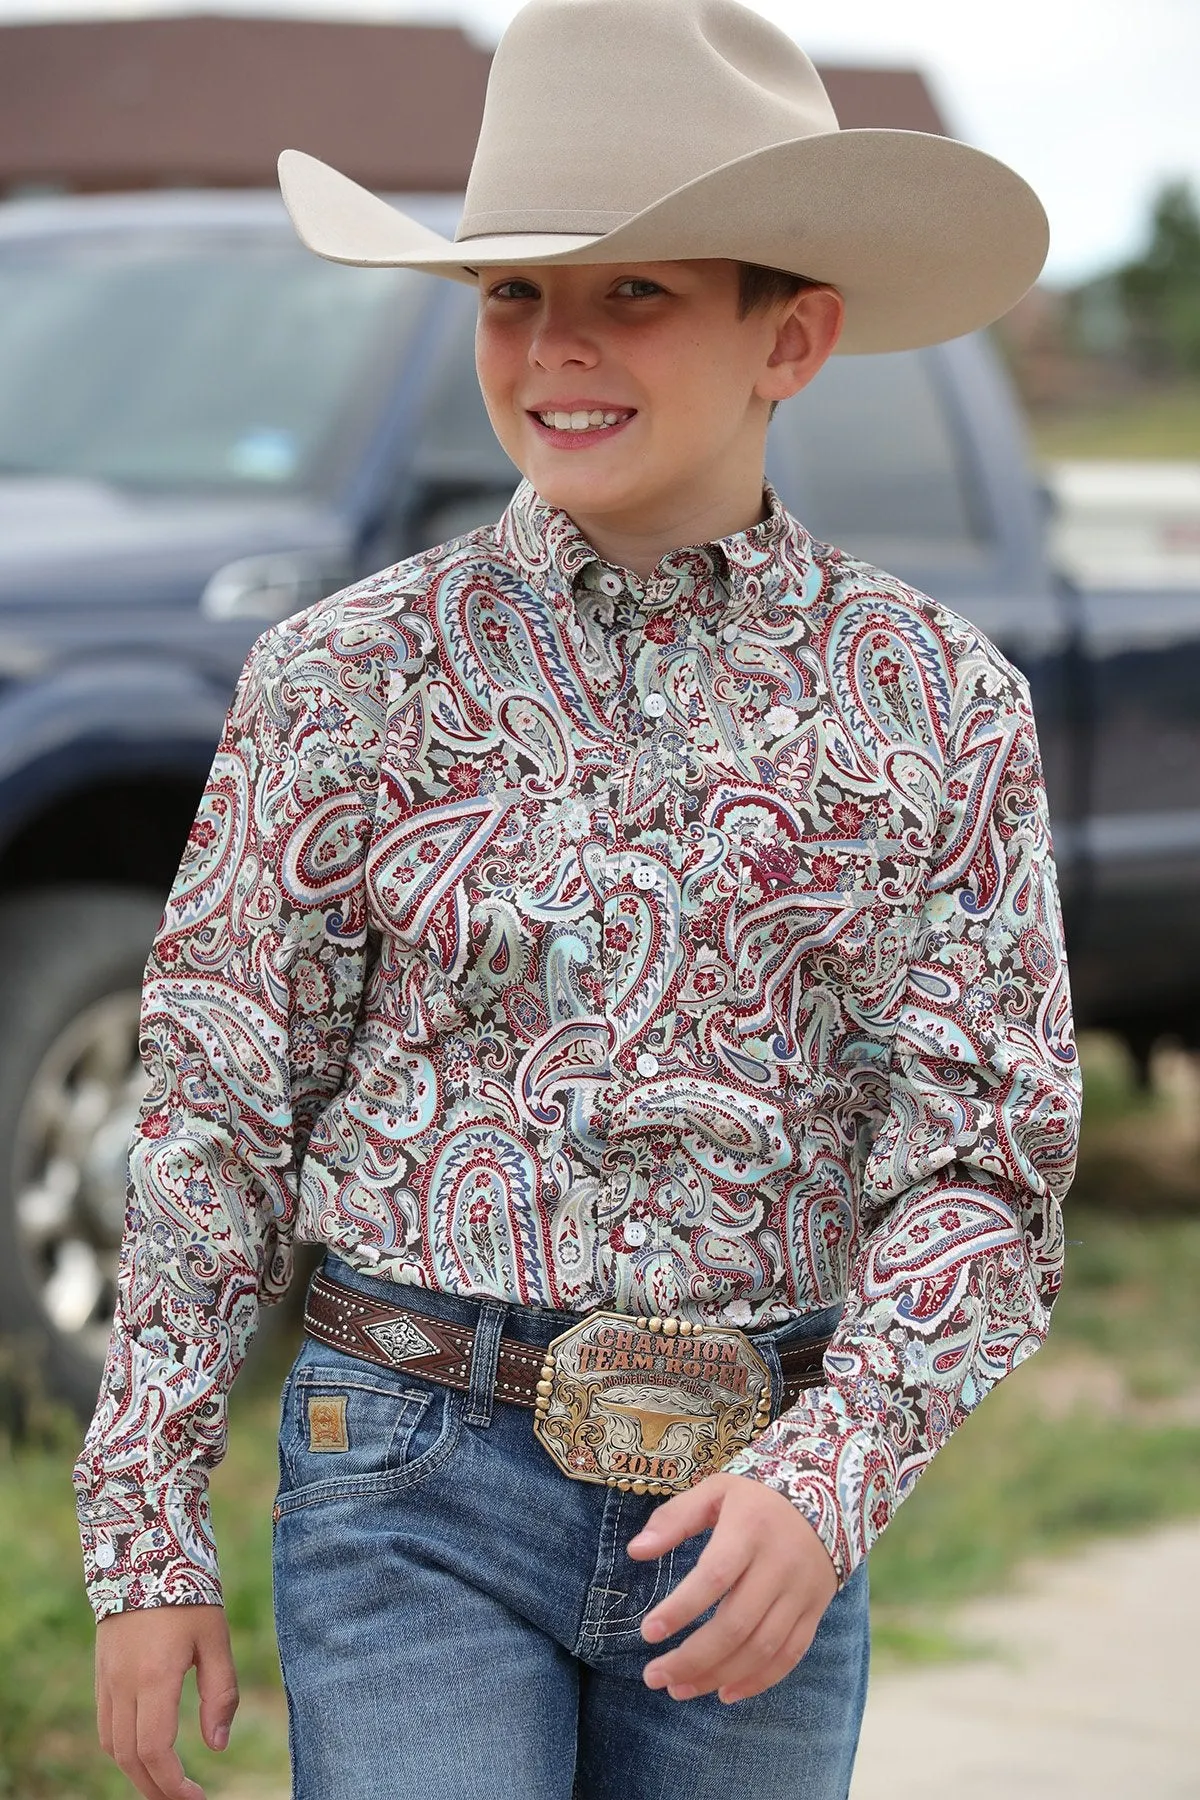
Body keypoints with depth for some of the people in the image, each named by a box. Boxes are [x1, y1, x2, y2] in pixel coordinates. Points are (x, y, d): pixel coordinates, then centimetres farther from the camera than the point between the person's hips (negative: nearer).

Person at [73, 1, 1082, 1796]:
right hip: (422, 1482, -1)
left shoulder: (940, 705, 1)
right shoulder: (351, 680, -1)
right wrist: (146, 1545, -1)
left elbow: (988, 1164, -2)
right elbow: (213, 1125, 2)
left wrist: (828, 1479, -18)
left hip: (759, 1509, 2)